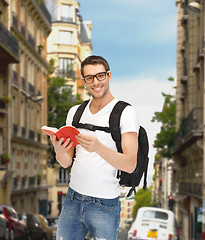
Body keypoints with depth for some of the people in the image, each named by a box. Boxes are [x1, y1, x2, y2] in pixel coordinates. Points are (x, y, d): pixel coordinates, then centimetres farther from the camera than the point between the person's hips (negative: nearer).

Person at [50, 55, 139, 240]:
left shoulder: (125, 112, -7)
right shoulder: (75, 112, 10)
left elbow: (130, 165, -15)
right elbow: (66, 162, 8)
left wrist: (98, 147, -32)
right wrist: (59, 151, -16)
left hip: (105, 205, -4)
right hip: (72, 200, 5)